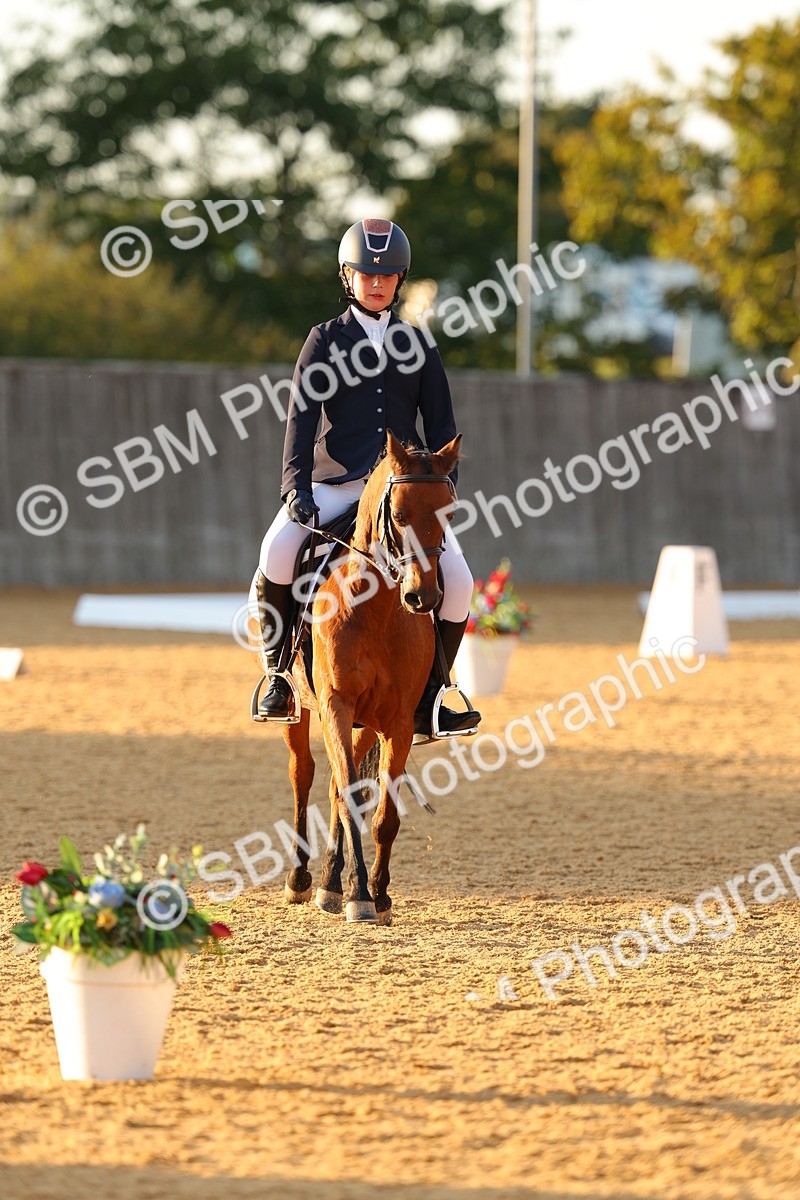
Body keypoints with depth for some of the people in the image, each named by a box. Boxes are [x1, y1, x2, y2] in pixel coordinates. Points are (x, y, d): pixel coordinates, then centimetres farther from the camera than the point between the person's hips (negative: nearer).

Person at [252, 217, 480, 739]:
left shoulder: (417, 345, 12)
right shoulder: (326, 340, 7)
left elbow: (440, 424, 11)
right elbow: (301, 415, -2)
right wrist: (297, 484, -16)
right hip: (335, 483, -2)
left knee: (457, 583, -14)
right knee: (277, 557, -28)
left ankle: (428, 698, 1)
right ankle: (280, 673, -12)